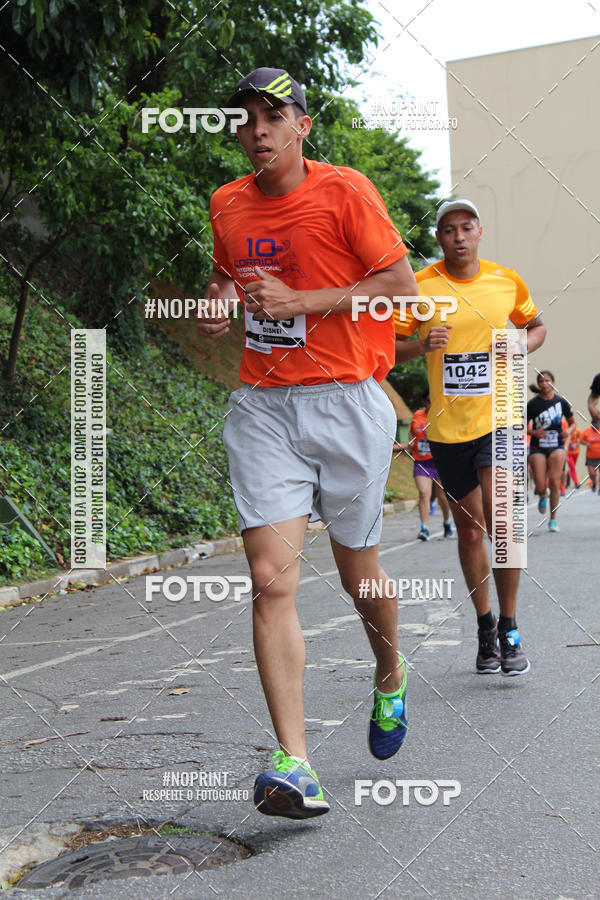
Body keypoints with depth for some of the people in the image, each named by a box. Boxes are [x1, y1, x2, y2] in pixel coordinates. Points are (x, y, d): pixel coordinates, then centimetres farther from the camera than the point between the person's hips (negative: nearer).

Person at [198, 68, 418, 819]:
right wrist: (219, 304, 5)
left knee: (357, 571, 10)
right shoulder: (227, 205, 11)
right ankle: (292, 764, -12)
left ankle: (390, 676, 43)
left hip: (346, 403, -3)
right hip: (262, 407, 3)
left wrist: (299, 301, -15)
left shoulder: (345, 190, -4)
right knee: (271, 578, -12)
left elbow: (402, 284, -8)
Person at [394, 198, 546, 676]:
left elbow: (536, 326, 20)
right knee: (469, 531, 10)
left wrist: (521, 345, -2)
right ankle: (485, 625, 28)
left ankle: (510, 629, -1)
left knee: (500, 521, -16)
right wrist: (423, 345, -17)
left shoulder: (507, 281, 4)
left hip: (499, 420, -1)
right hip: (447, 426, 1)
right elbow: (389, 346, 3)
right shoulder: (419, 286, -1)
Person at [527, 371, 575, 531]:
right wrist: (534, 432, -16)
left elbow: (572, 423, 13)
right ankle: (542, 497, 32)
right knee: (540, 487, -8)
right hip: (537, 448, 0)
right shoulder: (532, 404, -1)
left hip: (556, 446, 1)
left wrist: (568, 431, -9)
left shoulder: (561, 402, 3)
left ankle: (553, 519, 1)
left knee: (554, 483, -13)